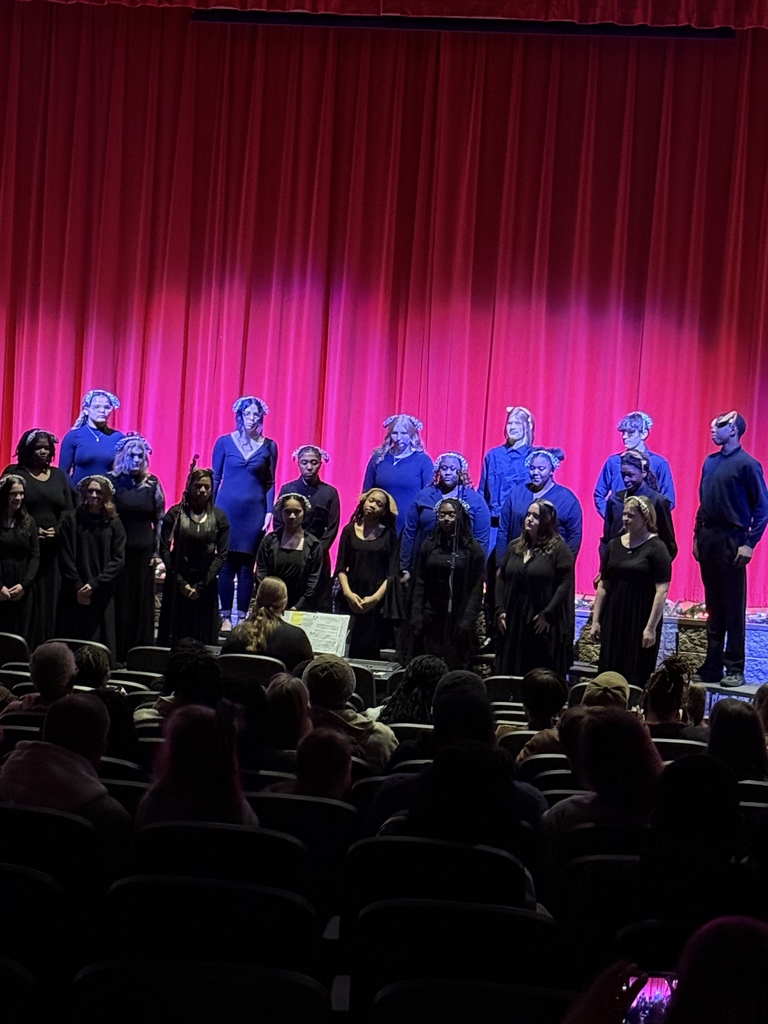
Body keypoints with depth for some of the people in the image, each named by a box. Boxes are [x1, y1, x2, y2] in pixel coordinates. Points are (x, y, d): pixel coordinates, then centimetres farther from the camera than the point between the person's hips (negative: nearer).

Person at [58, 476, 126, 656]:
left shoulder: (114, 524, 4)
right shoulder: (70, 519, 3)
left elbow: (118, 560, -2)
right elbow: (66, 557, 0)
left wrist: (94, 584, -12)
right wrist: (78, 586, -9)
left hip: (102, 594, 0)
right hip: (75, 593, 0)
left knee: (100, 642, -1)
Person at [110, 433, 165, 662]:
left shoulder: (152, 484, 4)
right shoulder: (112, 481, -1)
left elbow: (160, 520, 10)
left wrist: (157, 551, 5)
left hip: (143, 555, 2)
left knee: (142, 605, 3)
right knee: (117, 605, -1)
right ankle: (114, 657, 5)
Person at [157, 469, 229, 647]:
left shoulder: (219, 517, 1)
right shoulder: (175, 513, -1)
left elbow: (221, 554, -2)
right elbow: (164, 549, -3)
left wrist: (201, 586, -10)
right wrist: (180, 582, -10)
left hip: (206, 584, 0)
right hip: (177, 583, 0)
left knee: (203, 638, 2)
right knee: (172, 636, 2)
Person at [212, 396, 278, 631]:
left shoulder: (268, 446, 5)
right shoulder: (225, 442, 2)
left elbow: (270, 483, 8)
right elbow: (215, 478, 6)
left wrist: (269, 512, -1)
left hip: (254, 511, 1)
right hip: (227, 508, -1)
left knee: (247, 565, 1)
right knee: (227, 562, -2)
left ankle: (241, 616, 6)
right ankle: (225, 616, 4)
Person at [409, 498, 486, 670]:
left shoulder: (473, 548, 2)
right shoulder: (429, 545, 10)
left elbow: (477, 590, -3)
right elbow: (419, 584, 8)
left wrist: (467, 622, -12)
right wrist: (416, 617, -1)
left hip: (458, 619, -2)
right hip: (431, 618, 2)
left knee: (456, 668, -5)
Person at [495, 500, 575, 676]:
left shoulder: (559, 548, -3)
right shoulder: (514, 546, 14)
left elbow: (566, 583, -10)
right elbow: (501, 578, 15)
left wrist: (547, 614, -16)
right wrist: (500, 610, 3)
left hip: (542, 625, -5)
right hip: (513, 622, 5)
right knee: (511, 672, 6)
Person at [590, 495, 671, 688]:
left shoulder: (656, 548, -6)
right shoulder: (614, 545, 10)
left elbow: (662, 591, -11)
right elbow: (603, 586, 12)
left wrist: (651, 627, -16)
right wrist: (595, 621, 8)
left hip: (641, 622, -5)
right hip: (613, 620, 5)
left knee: (636, 679, -2)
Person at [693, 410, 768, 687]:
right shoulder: (710, 462, 13)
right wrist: (698, 535, 13)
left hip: (731, 542, -6)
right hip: (708, 539, 6)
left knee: (733, 609, -3)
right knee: (714, 608, 11)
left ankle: (734, 670, 2)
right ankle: (712, 666, 16)